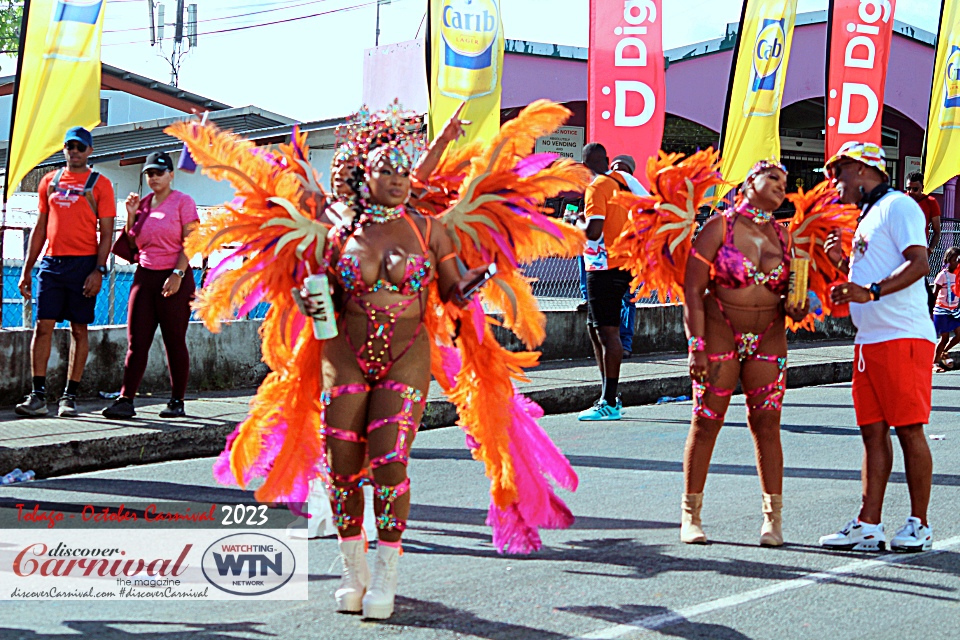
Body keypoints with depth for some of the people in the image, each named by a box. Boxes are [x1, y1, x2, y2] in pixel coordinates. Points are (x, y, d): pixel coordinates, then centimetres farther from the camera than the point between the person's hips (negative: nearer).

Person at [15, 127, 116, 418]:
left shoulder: (99, 184, 3)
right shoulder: (49, 181, 14)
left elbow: (106, 233, -1)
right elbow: (40, 227, 17)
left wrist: (98, 270, -12)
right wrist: (27, 269, 12)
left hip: (84, 263, -3)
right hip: (51, 262, 3)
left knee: (79, 329, 1)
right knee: (43, 325, -4)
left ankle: (70, 396, 6)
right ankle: (38, 395, -3)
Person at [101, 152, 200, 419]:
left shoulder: (183, 202, -1)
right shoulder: (142, 204, 15)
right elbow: (132, 244, 17)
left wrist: (177, 274, -17)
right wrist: (131, 215, 4)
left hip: (174, 278, -5)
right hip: (144, 276, 5)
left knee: (175, 341, 0)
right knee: (136, 340, -2)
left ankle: (177, 402, 7)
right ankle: (126, 400, -6)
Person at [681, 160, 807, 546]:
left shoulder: (782, 235, 8)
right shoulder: (718, 227, -5)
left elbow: (788, 289, 18)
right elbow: (692, 290, -8)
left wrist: (795, 308, -6)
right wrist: (696, 345, -15)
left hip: (768, 338, 3)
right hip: (719, 333, -3)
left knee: (766, 424, 0)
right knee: (706, 421, -2)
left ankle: (773, 516, 8)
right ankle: (691, 515, 9)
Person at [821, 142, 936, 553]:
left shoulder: (897, 206, -5)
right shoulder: (868, 217, 24)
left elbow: (918, 264, -17)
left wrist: (871, 291, -26)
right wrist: (845, 262, 15)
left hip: (903, 336, -9)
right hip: (870, 339, 9)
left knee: (908, 429, -5)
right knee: (873, 431, 5)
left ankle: (919, 525, 2)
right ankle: (868, 525, 5)